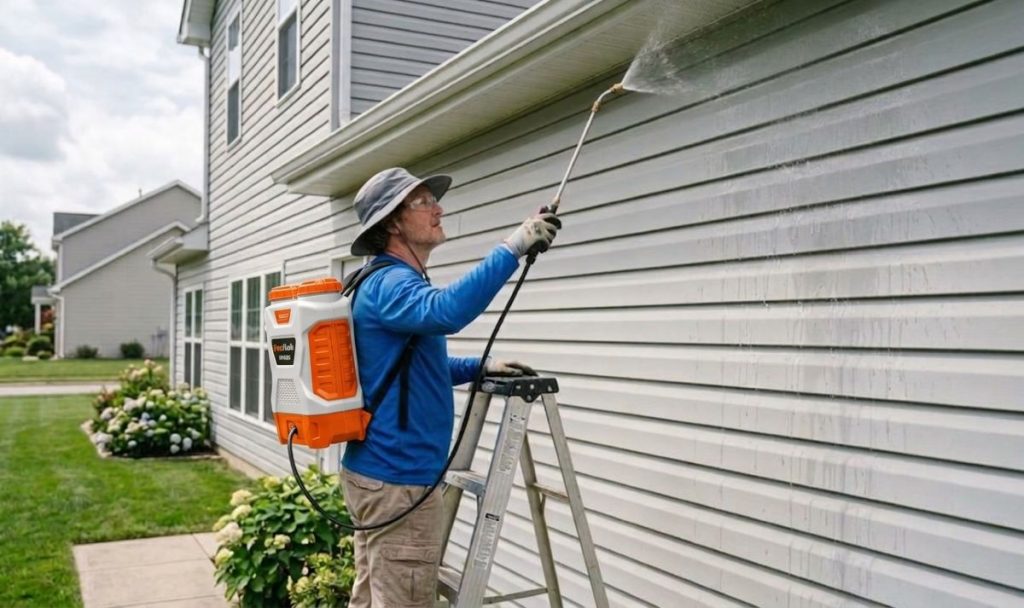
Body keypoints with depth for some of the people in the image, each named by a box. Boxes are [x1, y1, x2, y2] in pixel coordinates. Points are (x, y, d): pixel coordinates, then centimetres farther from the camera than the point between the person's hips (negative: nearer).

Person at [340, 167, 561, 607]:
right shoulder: (389, 284, -17)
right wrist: (511, 248, -37)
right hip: (397, 480, -10)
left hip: (380, 472, 10)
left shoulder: (393, 282, 16)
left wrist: (481, 366, 14)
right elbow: (445, 312, -41)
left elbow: (420, 367, 27)